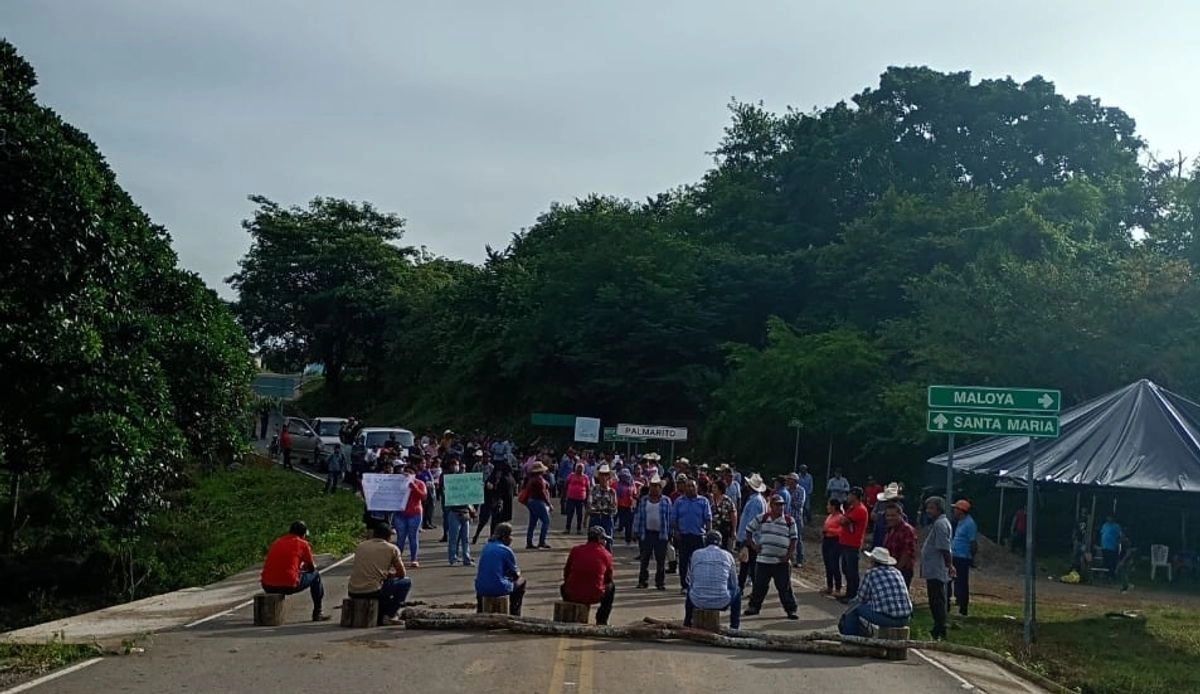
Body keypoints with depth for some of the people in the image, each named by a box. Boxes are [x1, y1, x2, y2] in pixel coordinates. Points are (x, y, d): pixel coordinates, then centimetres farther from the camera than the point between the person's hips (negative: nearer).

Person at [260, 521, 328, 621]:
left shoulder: (276, 542, 18)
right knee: (315, 575, 20)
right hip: (288, 586, -5)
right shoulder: (303, 544, 3)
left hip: (267, 586, 5)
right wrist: (304, 566, 37)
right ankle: (317, 613, 23)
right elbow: (312, 568, 13)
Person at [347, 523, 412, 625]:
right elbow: (401, 574, 13)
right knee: (407, 582, 17)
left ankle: (380, 615, 24)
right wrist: (390, 574, 33)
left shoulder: (360, 546, 16)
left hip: (352, 592, 6)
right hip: (372, 591, -6)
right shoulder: (392, 548, 5)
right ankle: (389, 615, 9)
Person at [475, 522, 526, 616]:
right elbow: (515, 575, -1)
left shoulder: (486, 547, 9)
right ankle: (514, 614, 27)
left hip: (481, 588, 6)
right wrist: (518, 572, 24)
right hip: (499, 589, -5)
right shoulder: (507, 550, -9)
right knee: (521, 581, 21)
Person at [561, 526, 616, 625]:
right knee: (611, 586, 29)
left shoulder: (575, 550, 3)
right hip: (594, 597, -2)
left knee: (563, 587, 37)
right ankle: (601, 620, 29)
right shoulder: (606, 555, -2)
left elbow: (566, 573, 11)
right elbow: (608, 579, 9)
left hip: (572, 595, 2)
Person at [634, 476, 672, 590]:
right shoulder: (643, 500, 6)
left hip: (661, 534, -1)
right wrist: (636, 531, 2)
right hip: (646, 533, 1)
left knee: (660, 560, 3)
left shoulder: (666, 501, 2)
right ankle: (643, 581, 15)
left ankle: (660, 582, 11)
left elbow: (669, 517, 2)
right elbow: (638, 516, 6)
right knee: (644, 559, 7)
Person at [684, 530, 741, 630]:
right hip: (721, 603, -1)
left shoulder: (696, 554, 6)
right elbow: (733, 584, 14)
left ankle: (687, 623, 46)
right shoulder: (727, 556, 6)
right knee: (737, 591, 31)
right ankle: (735, 626, 29)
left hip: (698, 602, 1)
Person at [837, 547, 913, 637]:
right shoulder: (897, 572, 15)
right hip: (905, 619, 6)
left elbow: (862, 598, 7)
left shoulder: (871, 573, -1)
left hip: (886, 618, -6)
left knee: (855, 607, 15)